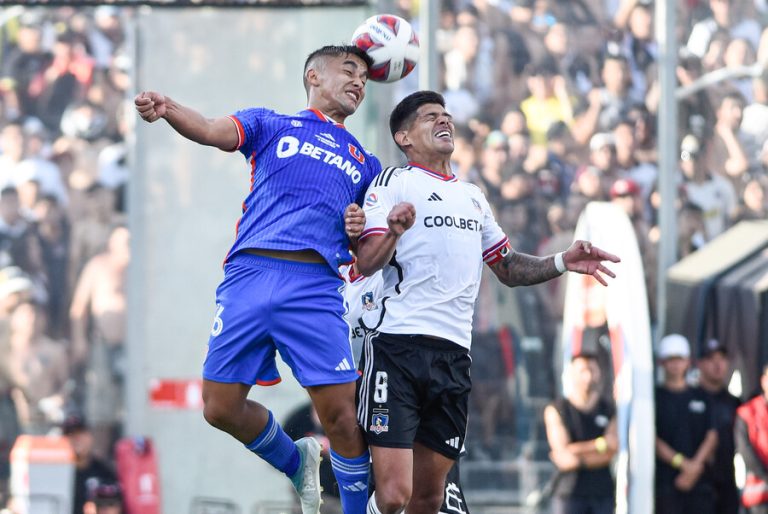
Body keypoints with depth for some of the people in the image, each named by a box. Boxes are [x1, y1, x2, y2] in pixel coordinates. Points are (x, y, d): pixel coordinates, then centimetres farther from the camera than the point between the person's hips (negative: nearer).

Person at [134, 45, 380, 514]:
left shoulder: (364, 163, 24)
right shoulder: (272, 125, 16)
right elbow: (213, 131, -4)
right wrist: (167, 108, -26)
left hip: (315, 287, 1)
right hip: (250, 275, -1)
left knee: (342, 416, -9)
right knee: (221, 408, -2)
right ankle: (295, 462, 25)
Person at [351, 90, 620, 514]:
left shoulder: (472, 197, 24)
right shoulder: (394, 183, 2)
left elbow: (507, 269, 31)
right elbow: (366, 263, -9)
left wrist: (562, 263, 14)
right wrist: (394, 232, -30)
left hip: (454, 357, 6)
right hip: (397, 348, -6)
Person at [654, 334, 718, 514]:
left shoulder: (700, 398, 15)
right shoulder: (655, 398, 6)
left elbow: (711, 437, 8)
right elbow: (653, 439, -3)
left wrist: (695, 465, -8)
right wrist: (681, 463, -12)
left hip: (700, 479, 2)